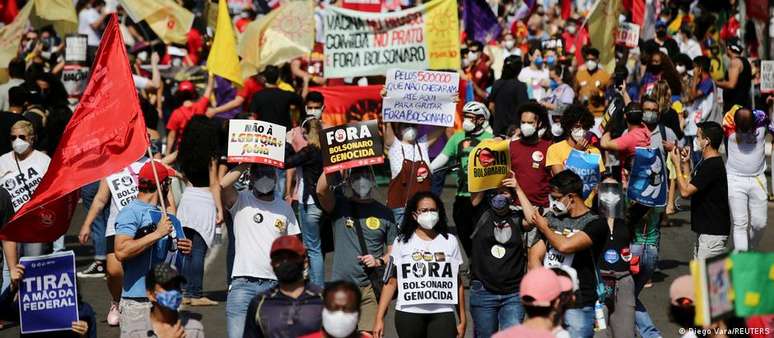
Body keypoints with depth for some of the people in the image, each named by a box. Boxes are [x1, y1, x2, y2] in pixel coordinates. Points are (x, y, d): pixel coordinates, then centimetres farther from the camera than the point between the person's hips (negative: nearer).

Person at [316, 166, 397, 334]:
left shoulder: (384, 213, 9)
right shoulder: (339, 205, 6)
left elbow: (393, 251, 12)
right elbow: (321, 191, -15)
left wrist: (379, 261, -7)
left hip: (370, 287, 0)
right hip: (340, 287, 0)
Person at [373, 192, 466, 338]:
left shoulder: (450, 241, 12)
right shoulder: (402, 243, 9)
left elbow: (458, 283, 14)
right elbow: (391, 282, 6)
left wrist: (462, 320, 11)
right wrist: (379, 318, -2)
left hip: (442, 313, 0)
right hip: (409, 313, 0)